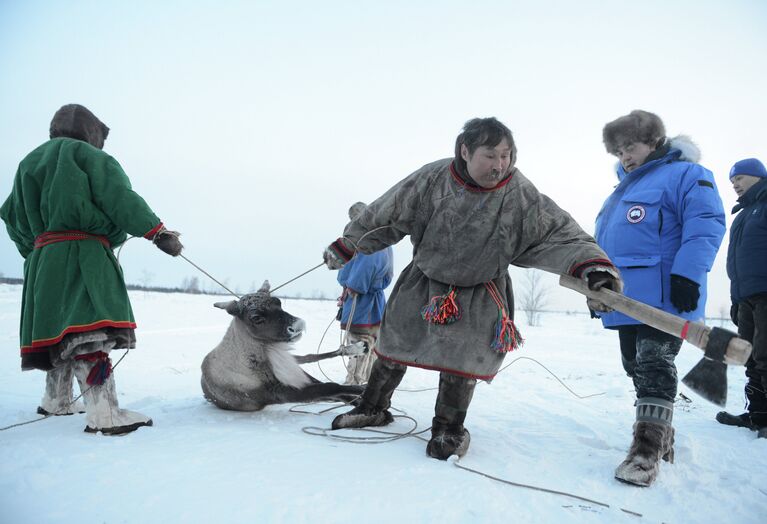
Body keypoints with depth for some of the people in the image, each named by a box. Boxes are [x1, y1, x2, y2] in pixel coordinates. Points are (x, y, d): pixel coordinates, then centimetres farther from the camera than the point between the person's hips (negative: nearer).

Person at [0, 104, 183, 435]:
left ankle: (56, 401, 29)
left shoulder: (29, 162, 26)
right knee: (91, 332, -18)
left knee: (60, 330, 18)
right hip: (83, 254, -8)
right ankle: (103, 414, -26)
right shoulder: (86, 154, 3)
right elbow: (119, 198, -11)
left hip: (43, 257, 8)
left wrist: (33, 251, 29)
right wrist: (156, 231, -15)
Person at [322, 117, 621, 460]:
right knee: (394, 347, 13)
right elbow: (386, 215, -10)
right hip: (423, 281, 2)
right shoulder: (431, 180, -20)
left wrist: (591, 264, -38)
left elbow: (560, 233, -20)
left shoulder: (522, 195, -20)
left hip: (479, 293, -1)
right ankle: (373, 408, 36)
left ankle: (449, 429, 20)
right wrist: (346, 245, -2)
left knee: (461, 360, -5)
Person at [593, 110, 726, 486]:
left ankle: (647, 450, -5)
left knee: (654, 364, -10)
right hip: (625, 297, 9)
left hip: (663, 297, -9)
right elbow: (606, 241, 26)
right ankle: (661, 435, 28)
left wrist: (687, 274, -25)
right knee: (636, 366, 13)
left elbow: (706, 225, -16)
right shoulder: (624, 189, 23)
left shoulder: (685, 174, -3)